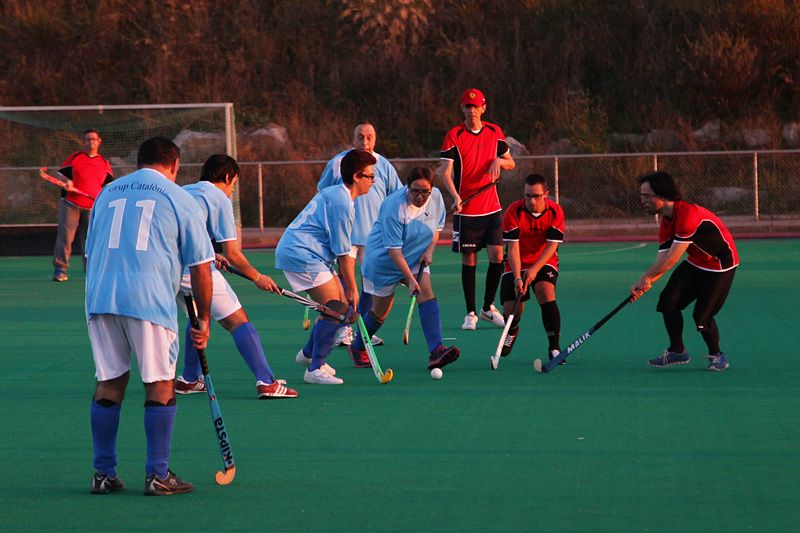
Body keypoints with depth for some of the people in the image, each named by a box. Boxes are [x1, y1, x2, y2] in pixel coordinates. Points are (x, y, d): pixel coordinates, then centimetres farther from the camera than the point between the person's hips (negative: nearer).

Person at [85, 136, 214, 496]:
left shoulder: (107, 193, 21)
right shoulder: (178, 199, 8)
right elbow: (200, 267, 5)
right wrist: (203, 320, 12)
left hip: (100, 299, 4)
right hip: (150, 301, -4)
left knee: (109, 383, 12)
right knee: (160, 386, 3)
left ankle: (103, 473, 12)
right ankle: (157, 476, 0)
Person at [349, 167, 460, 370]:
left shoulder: (436, 197, -10)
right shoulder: (394, 207, -29)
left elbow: (437, 226, 11)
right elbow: (393, 250, -28)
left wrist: (430, 250, -7)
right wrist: (410, 279, -31)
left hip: (416, 259, 5)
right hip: (384, 261, -5)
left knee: (427, 293, -19)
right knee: (380, 310, 7)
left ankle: (436, 352, -28)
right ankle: (357, 348, 34)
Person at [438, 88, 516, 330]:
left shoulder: (495, 132, 6)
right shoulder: (454, 136, -6)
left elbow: (511, 163, 16)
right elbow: (445, 170, -15)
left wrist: (499, 160, -8)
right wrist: (455, 196, -33)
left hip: (492, 208, 3)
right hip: (466, 209, -3)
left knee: (497, 256, -3)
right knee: (469, 260, 1)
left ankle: (488, 307, 14)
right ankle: (471, 313, 11)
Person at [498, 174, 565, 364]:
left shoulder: (555, 211, -15)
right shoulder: (514, 212, -19)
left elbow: (552, 246, -17)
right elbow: (513, 247, -21)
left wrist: (535, 269, -29)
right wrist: (517, 278, -31)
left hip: (544, 263, 0)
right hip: (517, 265, 0)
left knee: (547, 293, -28)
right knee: (511, 311, -7)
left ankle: (554, 348, -25)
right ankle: (512, 331, 33)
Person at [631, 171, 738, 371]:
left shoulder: (688, 214, -31)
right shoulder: (666, 224, -1)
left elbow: (673, 258, -30)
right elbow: (662, 260, -3)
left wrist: (646, 278, -20)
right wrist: (645, 283, -19)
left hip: (721, 264, -9)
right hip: (696, 263, 9)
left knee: (702, 315, -13)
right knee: (668, 300, -2)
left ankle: (716, 355, 12)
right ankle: (677, 351, 14)